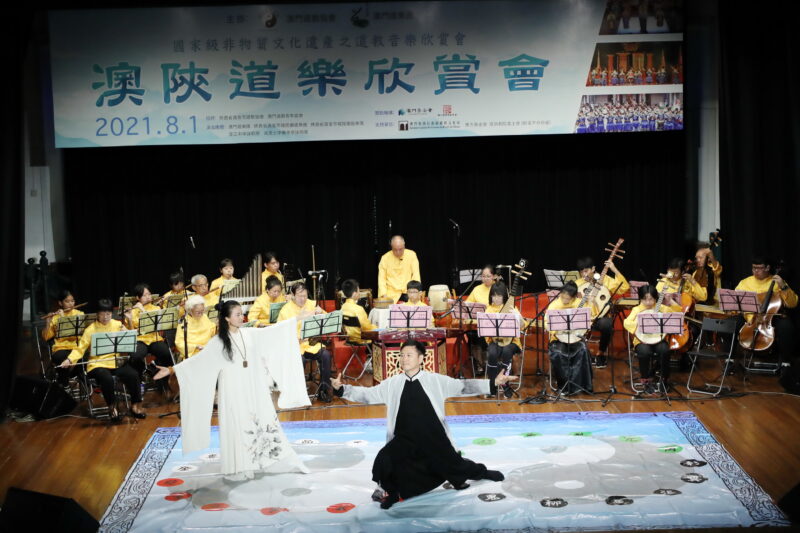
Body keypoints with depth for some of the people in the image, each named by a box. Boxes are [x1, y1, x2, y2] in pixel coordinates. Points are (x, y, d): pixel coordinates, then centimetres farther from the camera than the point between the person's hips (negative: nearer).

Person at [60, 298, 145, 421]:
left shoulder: (118, 325, 7)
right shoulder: (91, 329, 1)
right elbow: (80, 348, -3)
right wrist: (69, 359, -19)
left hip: (116, 362, 2)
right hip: (98, 364, -2)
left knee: (133, 375, -25)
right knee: (107, 379, -34)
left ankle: (135, 405, -6)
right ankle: (112, 408, -9)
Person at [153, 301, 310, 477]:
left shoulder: (250, 334, 1)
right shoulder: (218, 342, -8)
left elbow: (274, 332, 8)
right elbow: (197, 360, -10)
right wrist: (171, 369, -17)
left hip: (254, 388, 4)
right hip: (233, 391, -4)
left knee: (263, 421, 8)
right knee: (237, 426, 1)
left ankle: (271, 460, 19)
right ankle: (240, 468, 11)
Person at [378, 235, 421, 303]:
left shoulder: (411, 255, 1)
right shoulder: (385, 258, 1)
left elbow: (416, 274, -1)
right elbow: (382, 278, 0)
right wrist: (384, 294, -12)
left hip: (407, 292, 0)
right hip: (391, 294, 0)